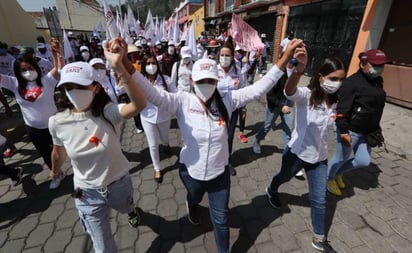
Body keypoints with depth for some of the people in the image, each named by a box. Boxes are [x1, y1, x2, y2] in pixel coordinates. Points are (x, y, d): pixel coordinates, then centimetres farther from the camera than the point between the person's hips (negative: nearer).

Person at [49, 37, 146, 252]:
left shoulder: (109, 112, -24)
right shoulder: (57, 122, -16)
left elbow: (139, 105, -46)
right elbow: (59, 153, 5)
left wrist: (118, 66, -54)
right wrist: (55, 171, 23)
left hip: (119, 183, 0)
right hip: (88, 194, 1)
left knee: (125, 208, 35)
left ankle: (131, 210, 73)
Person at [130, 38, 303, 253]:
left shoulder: (227, 100, -15)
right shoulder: (182, 102, -19)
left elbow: (259, 88, -16)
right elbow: (152, 94, -32)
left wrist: (286, 57, -22)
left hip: (219, 173, 0)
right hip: (191, 171, 1)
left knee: (220, 218, 19)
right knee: (194, 198, 36)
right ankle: (192, 206, 76)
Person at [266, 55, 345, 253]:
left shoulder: (334, 102, -2)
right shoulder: (306, 95, -21)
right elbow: (289, 91, -47)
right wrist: (299, 70, -65)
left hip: (319, 156, 5)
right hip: (297, 152, -4)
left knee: (319, 199, 12)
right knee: (284, 176, 25)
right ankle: (272, 191, 60)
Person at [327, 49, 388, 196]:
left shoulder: (377, 81, 9)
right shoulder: (353, 82, -19)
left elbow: (377, 107, 20)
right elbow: (342, 109, -25)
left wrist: (376, 129, 21)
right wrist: (343, 130, -29)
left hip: (366, 132, 8)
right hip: (350, 131, -8)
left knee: (363, 161, 14)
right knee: (341, 159, 9)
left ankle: (338, 172, 37)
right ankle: (329, 178, 35)